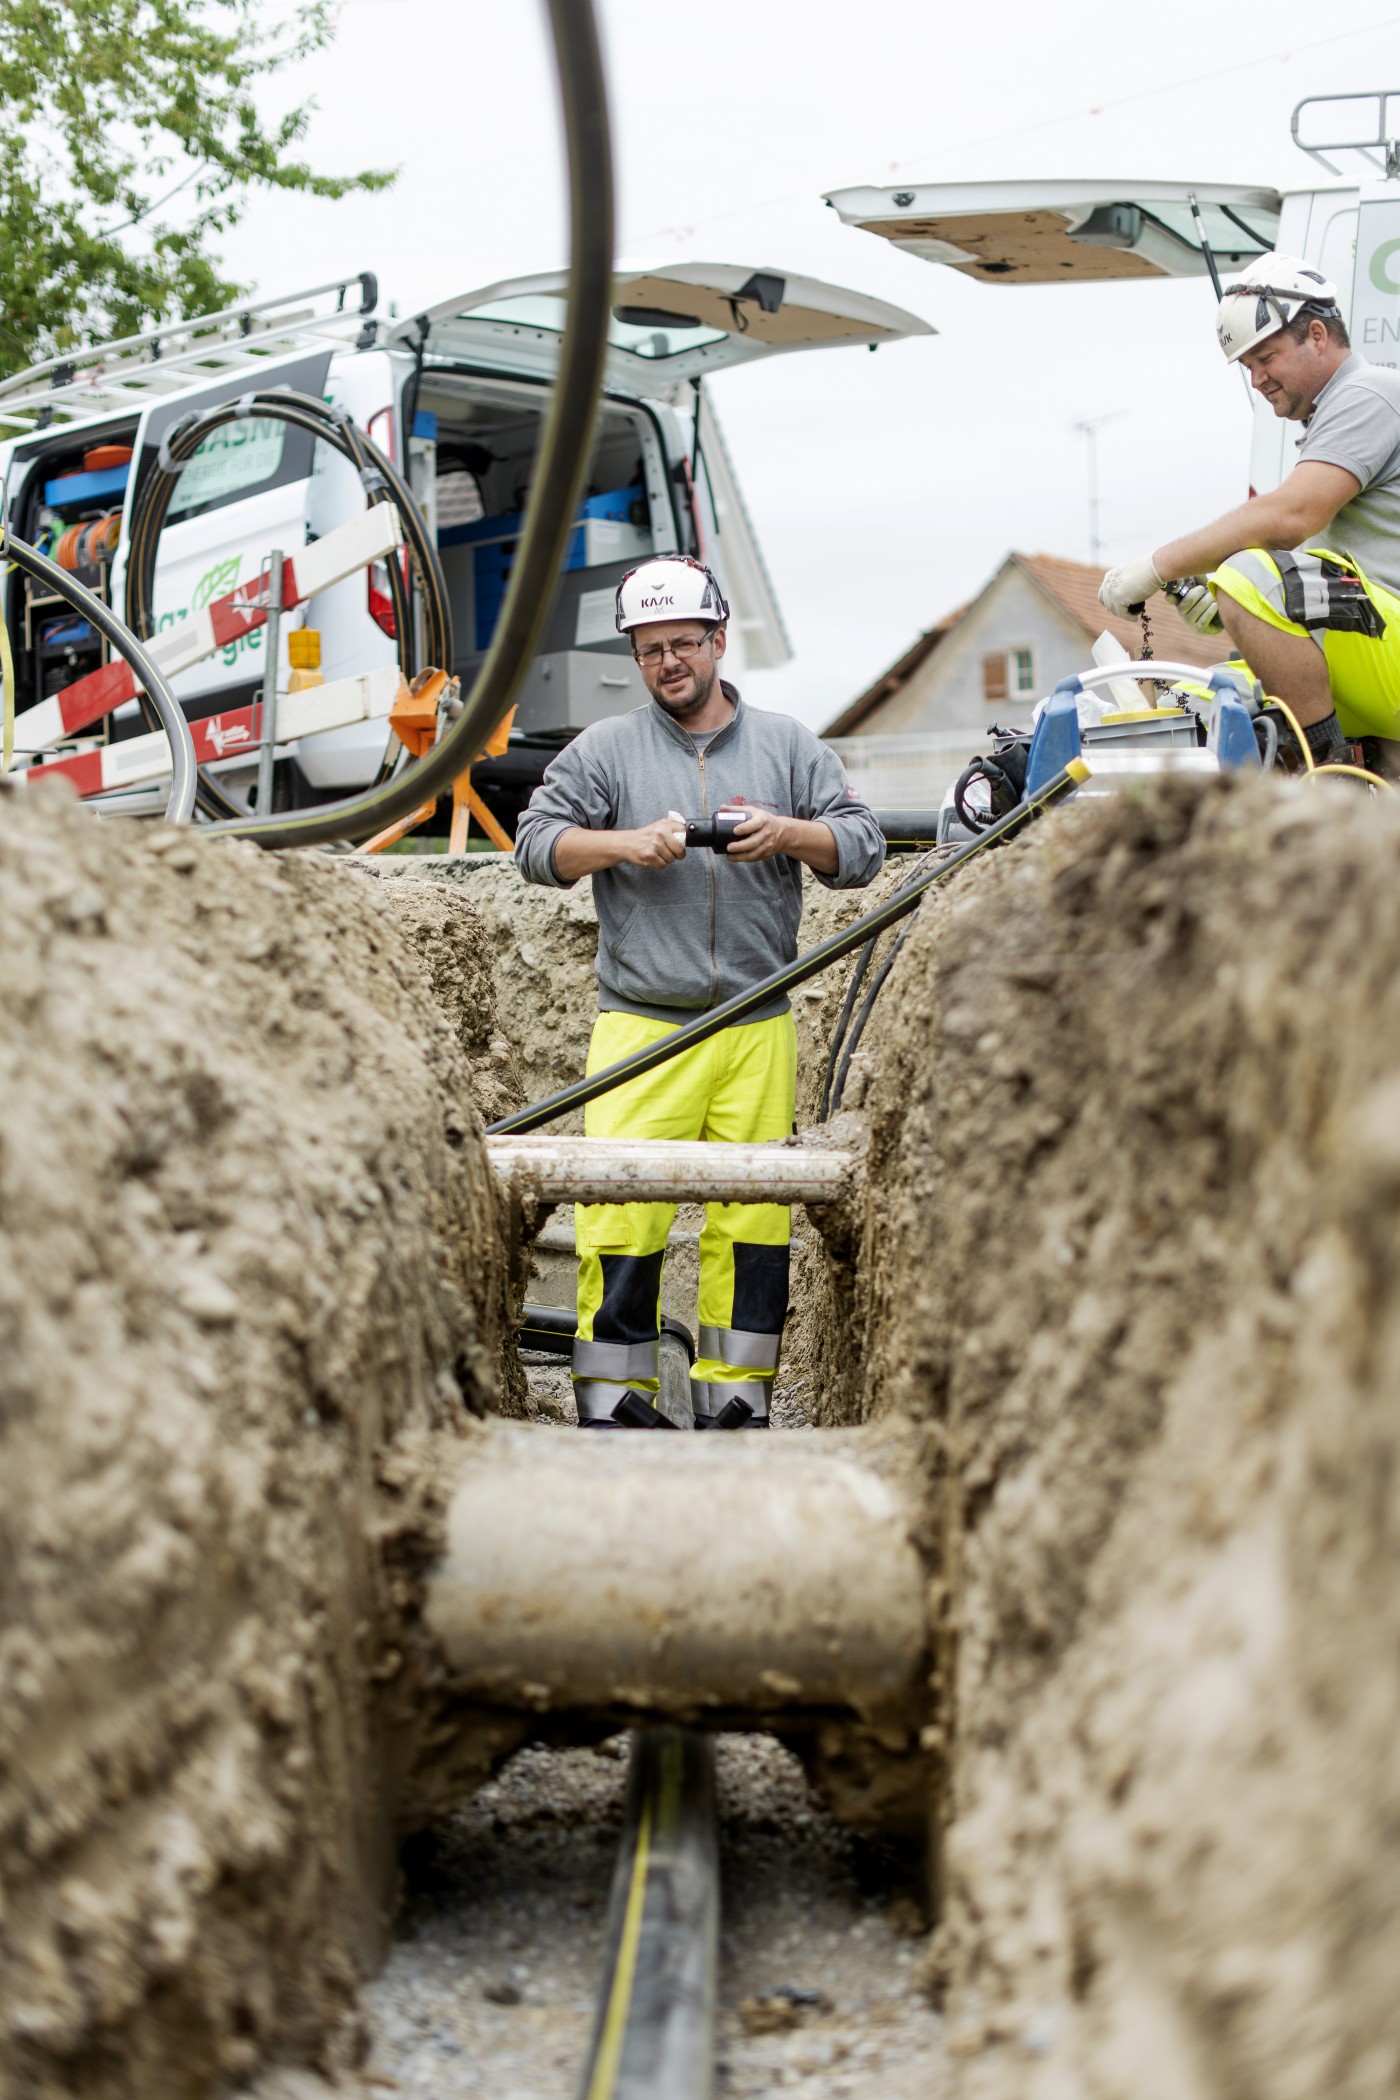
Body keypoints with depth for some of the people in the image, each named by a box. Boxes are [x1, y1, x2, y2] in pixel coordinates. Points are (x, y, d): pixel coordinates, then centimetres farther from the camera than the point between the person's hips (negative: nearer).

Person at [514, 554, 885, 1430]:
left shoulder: (788, 745, 14)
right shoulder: (605, 749, 10)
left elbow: (862, 848, 9)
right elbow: (537, 843, 5)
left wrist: (786, 834, -9)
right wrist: (625, 844, -10)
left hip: (759, 1028, 2)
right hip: (640, 1022, -1)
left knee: (755, 1211, 1)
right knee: (621, 1207, -9)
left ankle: (737, 1397, 11)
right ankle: (612, 1402, -1)